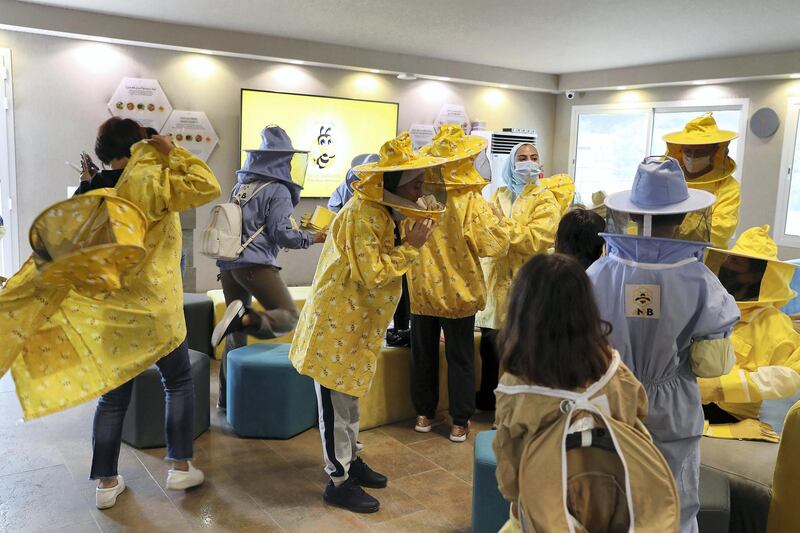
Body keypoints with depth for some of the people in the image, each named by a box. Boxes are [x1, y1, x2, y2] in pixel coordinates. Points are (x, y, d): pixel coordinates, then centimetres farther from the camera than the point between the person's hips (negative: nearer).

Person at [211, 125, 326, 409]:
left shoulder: (241, 185, 16)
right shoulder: (277, 190, -4)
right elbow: (282, 233, -8)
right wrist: (313, 238, 6)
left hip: (228, 263, 8)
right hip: (256, 265, -8)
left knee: (236, 335, 13)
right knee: (288, 317, -3)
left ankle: (227, 397, 17)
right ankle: (244, 317, -31)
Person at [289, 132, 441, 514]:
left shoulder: (381, 211, 8)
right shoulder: (362, 215, -22)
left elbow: (385, 264, 8)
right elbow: (371, 275, -24)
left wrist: (413, 238, -3)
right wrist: (411, 247, -19)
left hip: (357, 322, 10)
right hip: (337, 321, -10)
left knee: (349, 396, 20)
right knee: (336, 402, 2)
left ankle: (350, 460, 35)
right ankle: (338, 481, 14)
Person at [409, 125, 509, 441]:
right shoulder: (471, 202, -18)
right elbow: (495, 244, -16)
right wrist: (496, 218, -1)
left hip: (422, 289, 3)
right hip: (458, 291, -2)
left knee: (423, 353, 17)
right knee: (460, 357, 12)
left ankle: (424, 414, 30)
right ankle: (460, 421, 21)